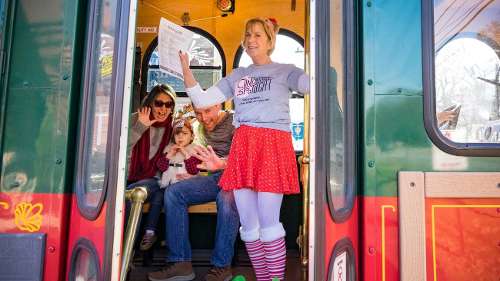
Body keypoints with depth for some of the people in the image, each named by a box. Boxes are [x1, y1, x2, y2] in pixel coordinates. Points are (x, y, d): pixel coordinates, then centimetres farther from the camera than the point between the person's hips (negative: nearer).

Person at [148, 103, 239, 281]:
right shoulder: (203, 127, 15)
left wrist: (223, 162, -47)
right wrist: (196, 177, 8)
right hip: (215, 178, 7)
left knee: (226, 199, -40)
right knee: (173, 192, -14)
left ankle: (221, 266, -25)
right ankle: (180, 263, -15)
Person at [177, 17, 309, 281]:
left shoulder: (285, 71, 9)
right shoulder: (237, 76, 22)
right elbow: (201, 99, 17)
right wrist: (185, 67, 7)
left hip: (273, 145, -4)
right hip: (242, 147, 5)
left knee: (268, 223, -5)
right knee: (248, 224, 7)